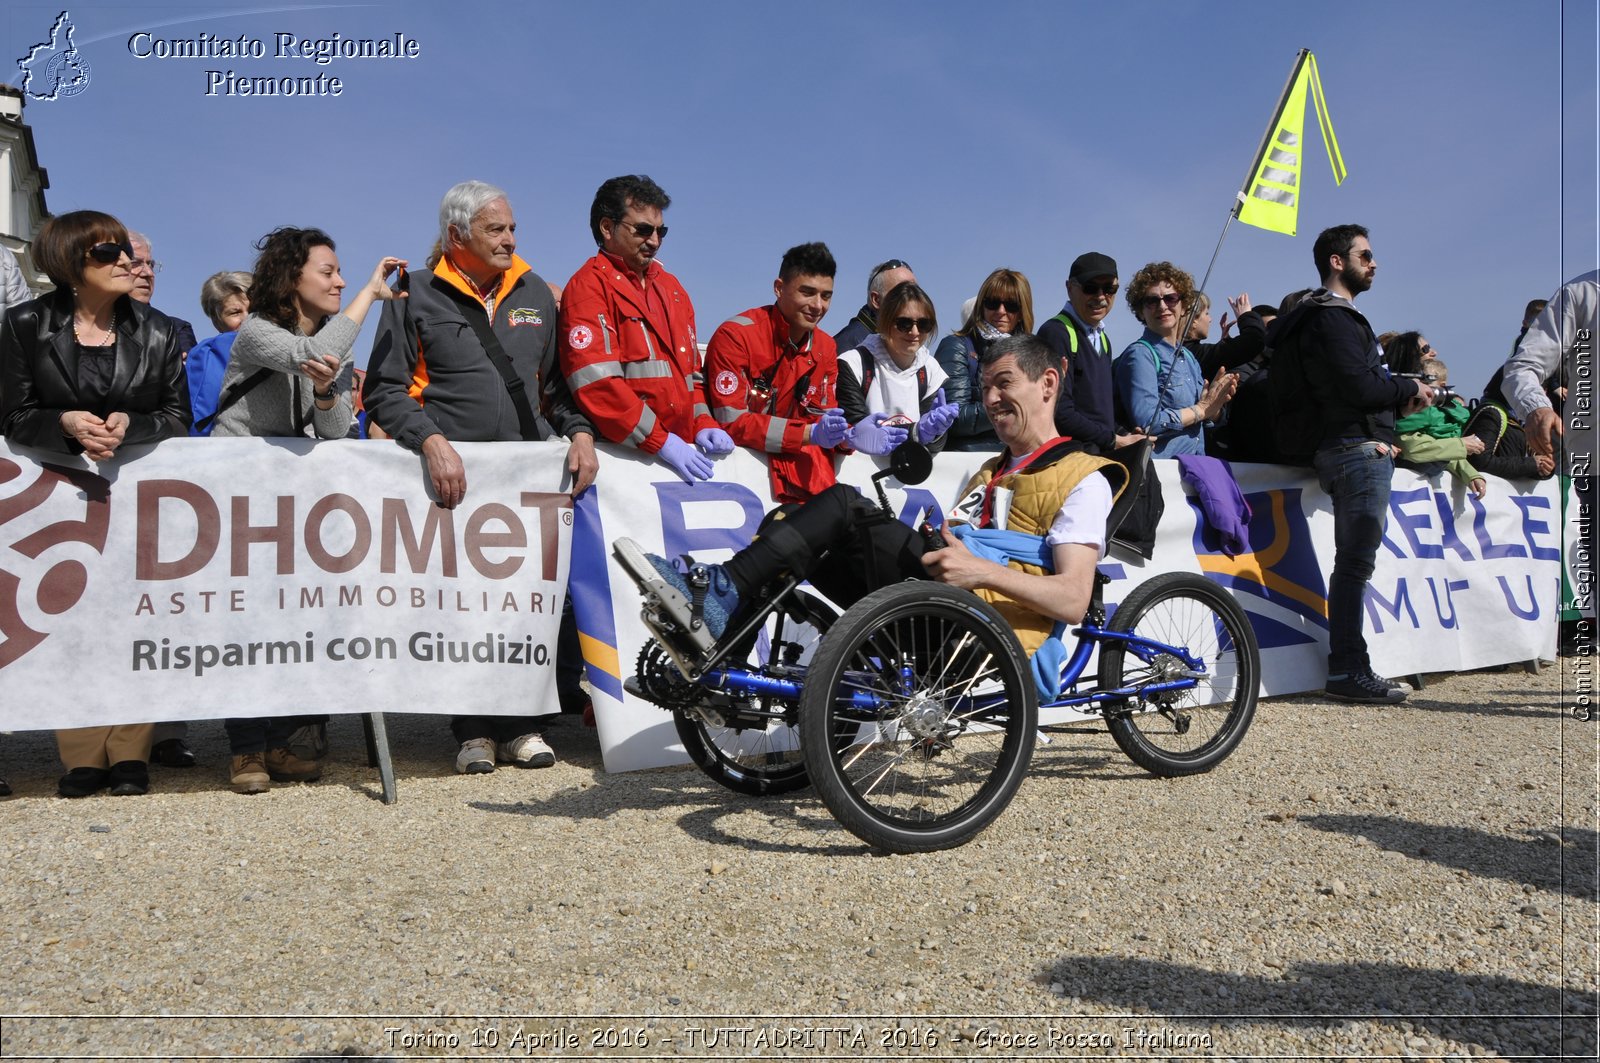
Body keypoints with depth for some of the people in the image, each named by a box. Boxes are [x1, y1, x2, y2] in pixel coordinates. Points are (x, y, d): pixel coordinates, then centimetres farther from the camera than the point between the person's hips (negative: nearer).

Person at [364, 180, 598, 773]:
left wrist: (579, 432, 5)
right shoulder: (416, 296, 6)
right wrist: (431, 441, -13)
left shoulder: (534, 293, 18)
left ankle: (525, 724, 11)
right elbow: (384, 390, 2)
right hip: (452, 475, -3)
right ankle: (475, 731, 8)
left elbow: (557, 381, 22)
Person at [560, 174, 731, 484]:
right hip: (625, 454, -6)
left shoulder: (670, 286, 22)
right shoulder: (588, 286, -2)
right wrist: (659, 441, -16)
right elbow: (596, 382, -14)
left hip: (683, 450, 6)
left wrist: (702, 423, 6)